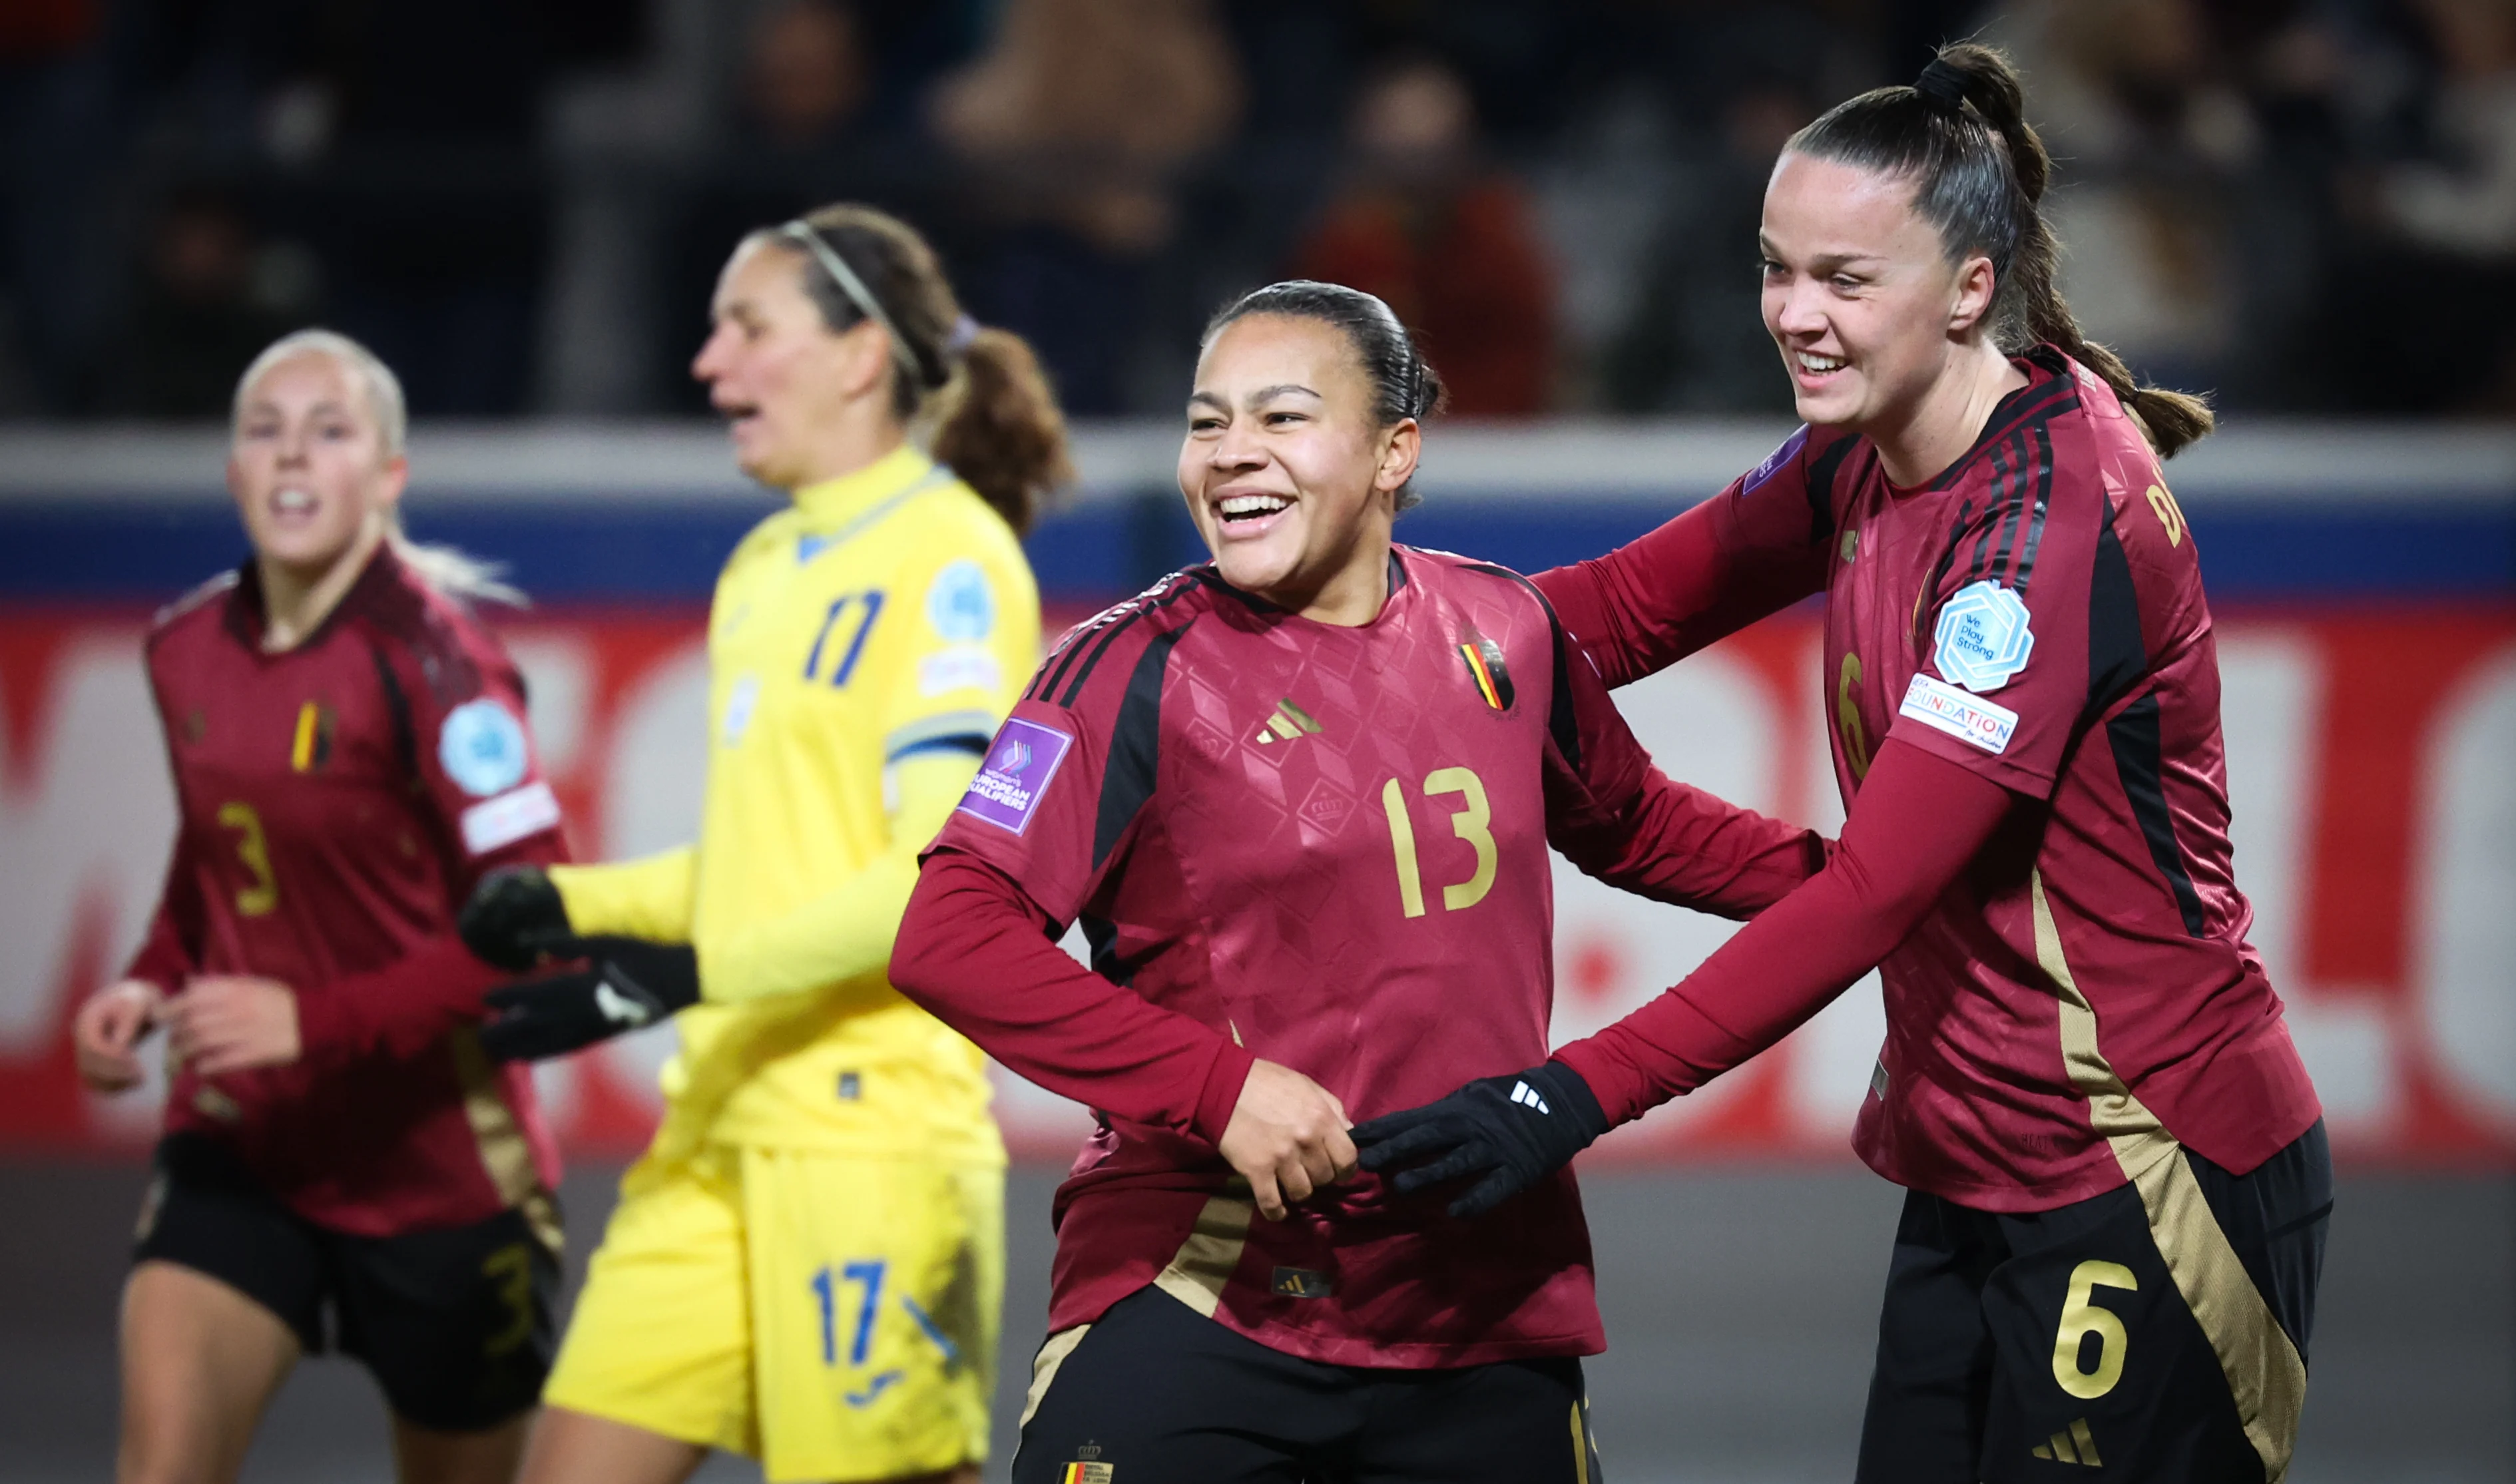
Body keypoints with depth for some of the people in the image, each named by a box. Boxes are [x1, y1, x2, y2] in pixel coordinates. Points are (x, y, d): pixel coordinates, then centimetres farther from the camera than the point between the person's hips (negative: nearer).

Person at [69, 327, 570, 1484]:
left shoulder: (430, 659, -16)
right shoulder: (186, 652, 3)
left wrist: (315, 1022, -26)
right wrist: (150, 984, 2)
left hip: (432, 1155, -4)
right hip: (239, 1144, 4)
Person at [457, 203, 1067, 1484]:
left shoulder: (946, 557, -9)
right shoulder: (767, 565, 18)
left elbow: (944, 875, -17)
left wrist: (691, 975, -21)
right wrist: (570, 902, 9)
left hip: (872, 1128, -9)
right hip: (722, 1130, 9)